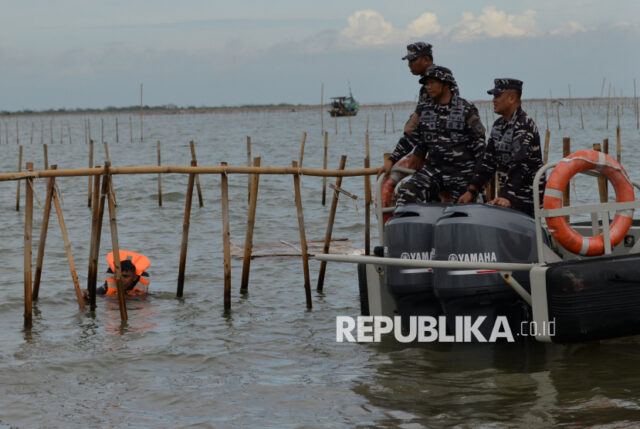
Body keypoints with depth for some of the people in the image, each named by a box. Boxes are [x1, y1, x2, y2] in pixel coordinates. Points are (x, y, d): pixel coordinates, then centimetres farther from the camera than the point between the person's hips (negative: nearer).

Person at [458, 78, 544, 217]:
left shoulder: (525, 126, -16)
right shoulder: (499, 125, 13)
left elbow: (519, 165, -27)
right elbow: (488, 160, 15)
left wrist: (507, 197, -37)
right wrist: (471, 191, 8)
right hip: (508, 192, 8)